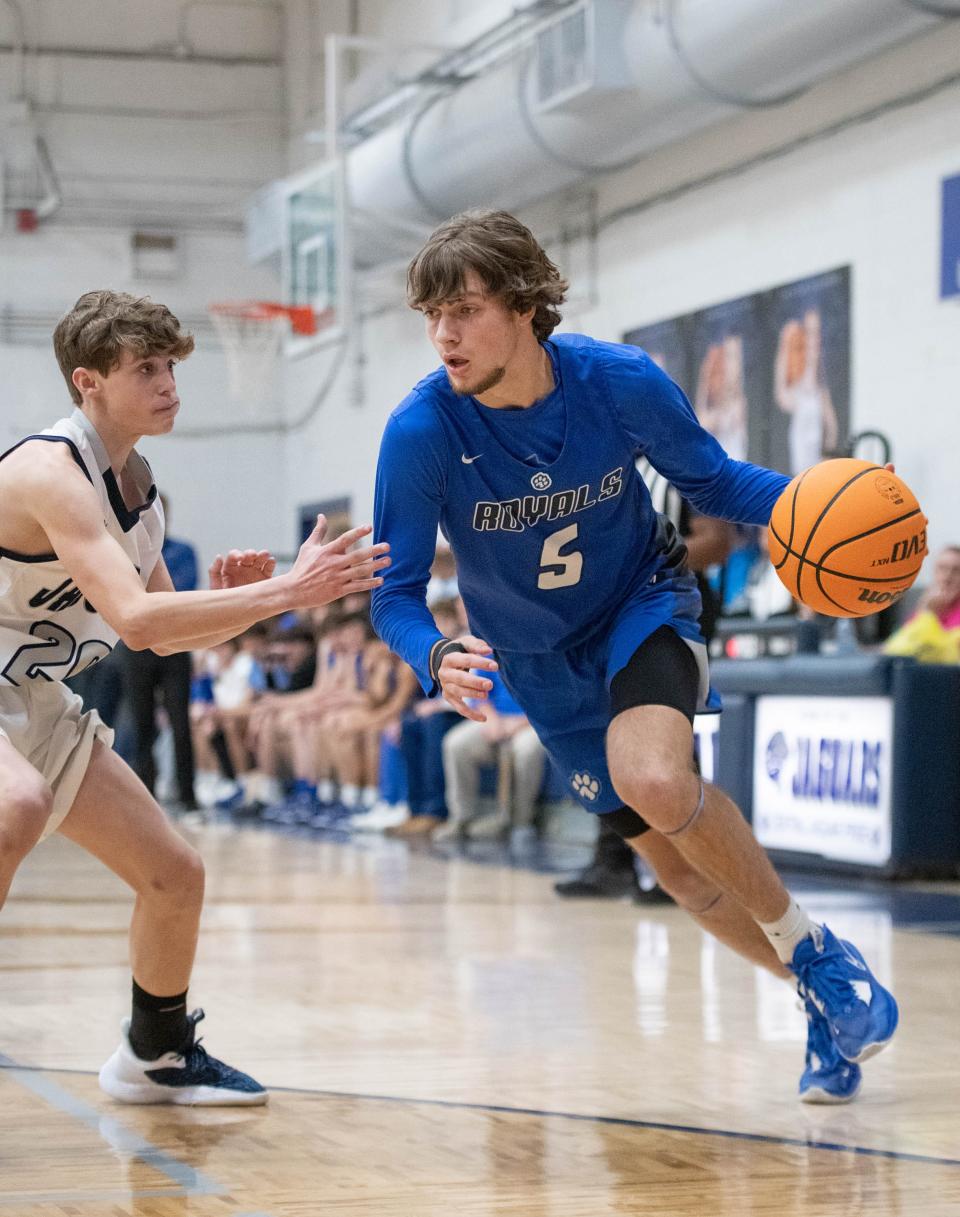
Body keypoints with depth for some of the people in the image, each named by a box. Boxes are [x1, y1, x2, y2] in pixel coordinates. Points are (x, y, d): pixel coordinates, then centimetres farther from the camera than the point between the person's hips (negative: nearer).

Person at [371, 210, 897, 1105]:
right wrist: (436, 658, -42)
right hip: (544, 661, 2)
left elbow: (708, 478, -6)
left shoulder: (620, 381, -24)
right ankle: (824, 999, 28)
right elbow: (395, 594, -19)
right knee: (673, 857, 6)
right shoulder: (420, 432, -26)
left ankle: (811, 946, -10)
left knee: (654, 779, -32)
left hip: (643, 604, -2)